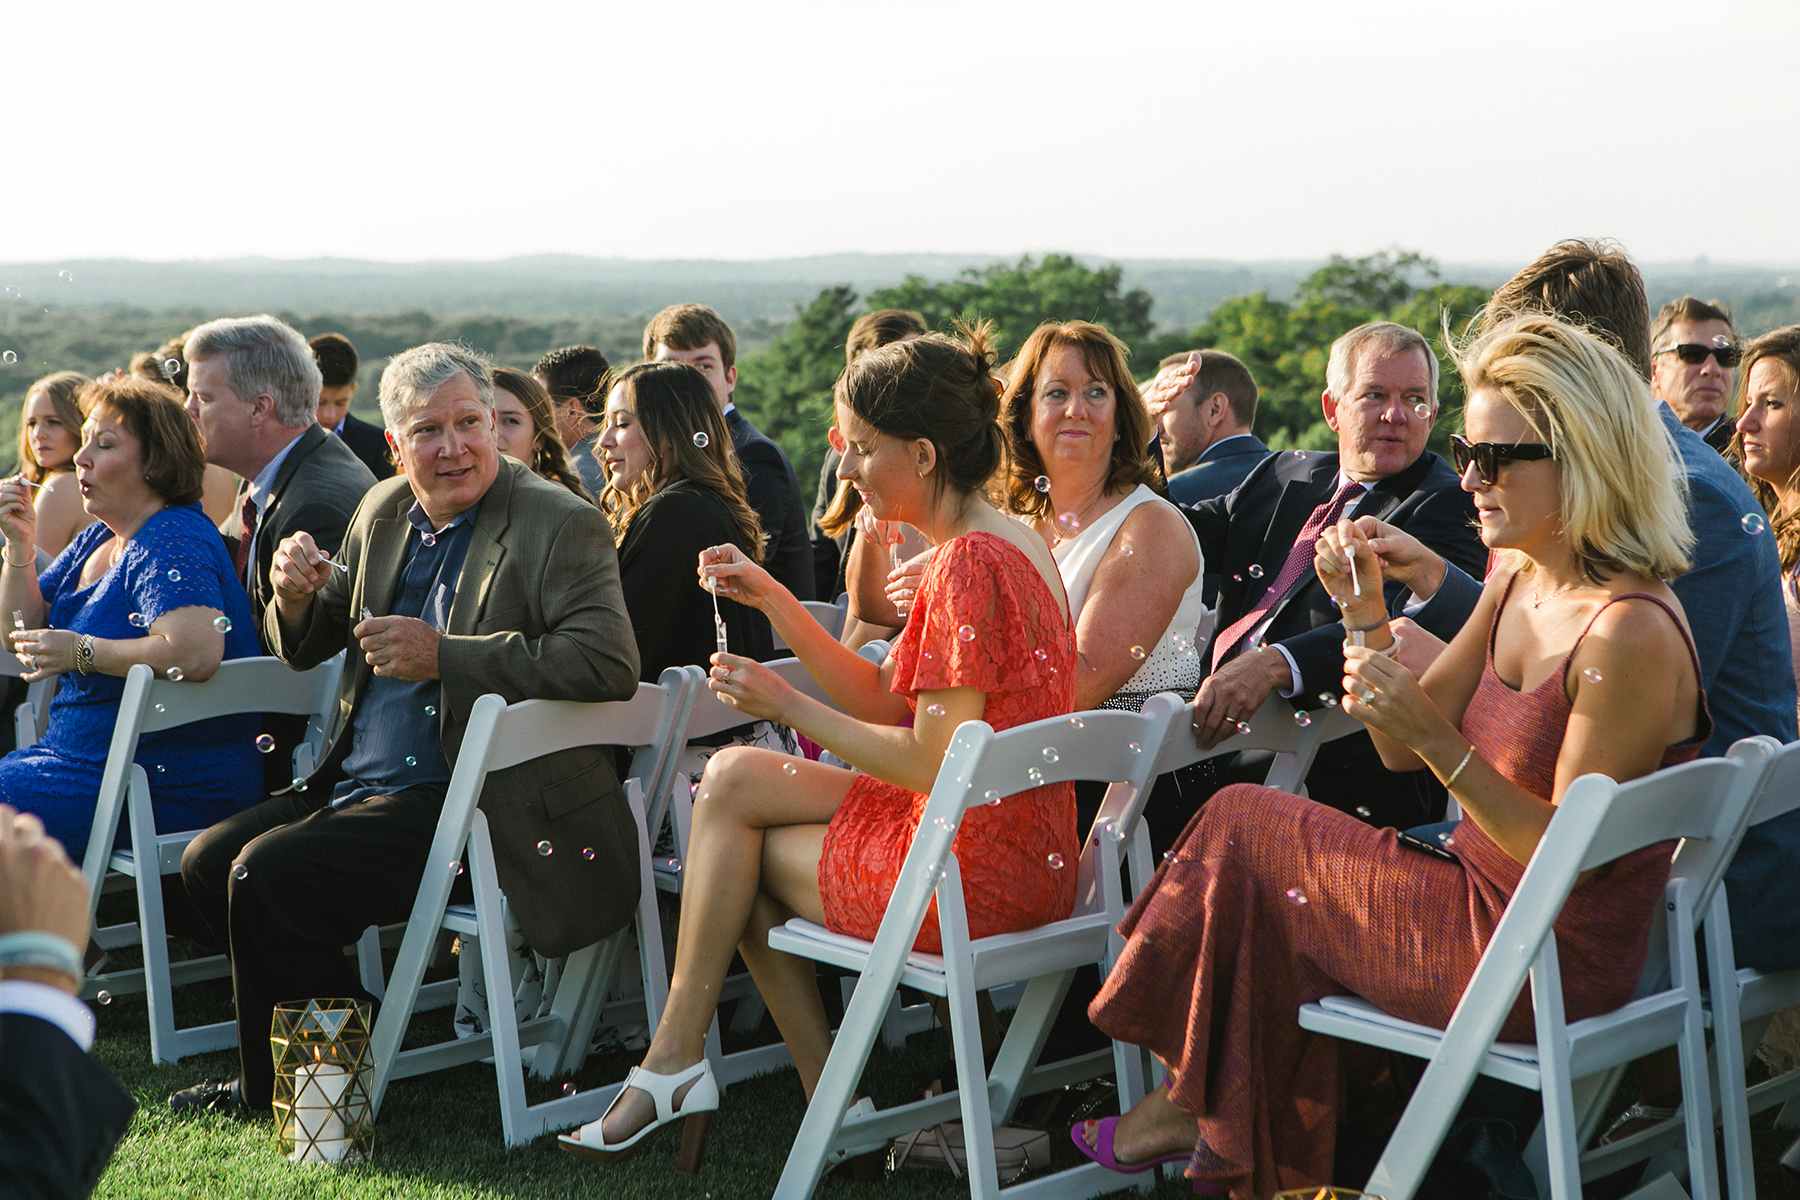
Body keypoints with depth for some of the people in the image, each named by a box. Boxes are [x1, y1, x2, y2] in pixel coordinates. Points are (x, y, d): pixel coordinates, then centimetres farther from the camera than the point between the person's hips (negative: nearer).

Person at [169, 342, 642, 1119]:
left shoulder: (562, 527, -12)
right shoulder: (384, 512, 11)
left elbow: (610, 663, -27)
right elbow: (307, 648, 21)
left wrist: (443, 657, -26)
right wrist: (296, 597, -5)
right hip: (357, 786, 9)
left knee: (266, 874, -20)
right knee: (207, 862, 5)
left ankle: (278, 1097, 1)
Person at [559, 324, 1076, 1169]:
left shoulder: (970, 565, -20)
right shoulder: (1007, 543, 12)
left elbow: (931, 764, -22)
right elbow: (887, 704, 13)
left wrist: (787, 705, -11)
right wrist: (775, 601, 6)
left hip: (977, 874, -9)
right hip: (1021, 853, 9)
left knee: (736, 841, 3)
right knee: (731, 776, 9)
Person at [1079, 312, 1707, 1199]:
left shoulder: (1630, 635, -24)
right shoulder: (1517, 578, 5)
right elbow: (1403, 753, 8)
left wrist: (1438, 741, -28)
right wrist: (1368, 620, -6)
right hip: (1483, 896, 9)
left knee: (1242, 835, 0)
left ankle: (1195, 1106, 24)